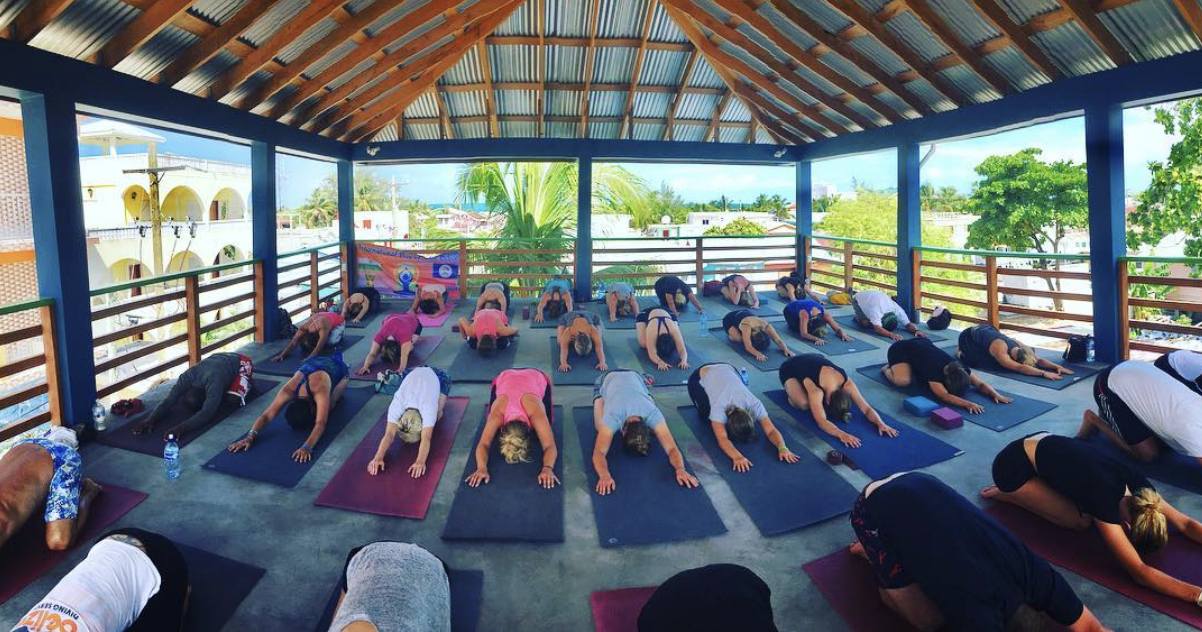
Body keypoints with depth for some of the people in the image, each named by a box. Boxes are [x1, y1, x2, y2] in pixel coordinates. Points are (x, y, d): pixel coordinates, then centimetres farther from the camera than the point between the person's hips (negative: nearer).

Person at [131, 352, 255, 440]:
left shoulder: (214, 381, -46)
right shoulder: (187, 377, -30)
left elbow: (207, 413, -52)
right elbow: (169, 400, -31)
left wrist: (181, 428, -65)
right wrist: (150, 419, -50)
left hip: (241, 363, -6)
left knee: (232, 400, -25)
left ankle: (247, 381, 8)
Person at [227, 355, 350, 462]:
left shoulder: (319, 391, -47)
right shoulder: (288, 391, -37)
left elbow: (320, 424, -56)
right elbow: (266, 415, -40)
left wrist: (307, 447, -71)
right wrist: (250, 436, -58)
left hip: (337, 367, -3)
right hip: (311, 364, 3)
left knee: (328, 406, -4)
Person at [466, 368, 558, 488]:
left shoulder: (535, 413, -44)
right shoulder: (498, 413, -41)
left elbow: (550, 446, -47)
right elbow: (483, 444, -45)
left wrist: (548, 468, -66)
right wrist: (482, 468, -64)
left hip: (538, 378, -1)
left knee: (545, 426, -2)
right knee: (493, 432, 2)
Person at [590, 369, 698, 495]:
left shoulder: (653, 415, -40)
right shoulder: (613, 417, -44)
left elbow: (671, 448, -44)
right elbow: (599, 453, -53)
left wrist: (680, 469, -63)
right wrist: (605, 475, -72)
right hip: (607, 379, -1)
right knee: (601, 428, -5)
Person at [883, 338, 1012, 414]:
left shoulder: (959, 369, -21)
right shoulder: (934, 370, -40)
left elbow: (981, 384, -18)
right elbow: (944, 396, -52)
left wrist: (995, 394, -37)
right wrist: (967, 403, -65)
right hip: (900, 350, -7)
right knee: (903, 381, -29)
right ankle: (887, 368, 3)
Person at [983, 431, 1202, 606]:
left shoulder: (1134, 482, -12)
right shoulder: (1106, 497, -32)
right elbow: (1138, 571, -32)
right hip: (1013, 465, -9)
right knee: (1080, 521, -10)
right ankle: (1005, 493, 6)